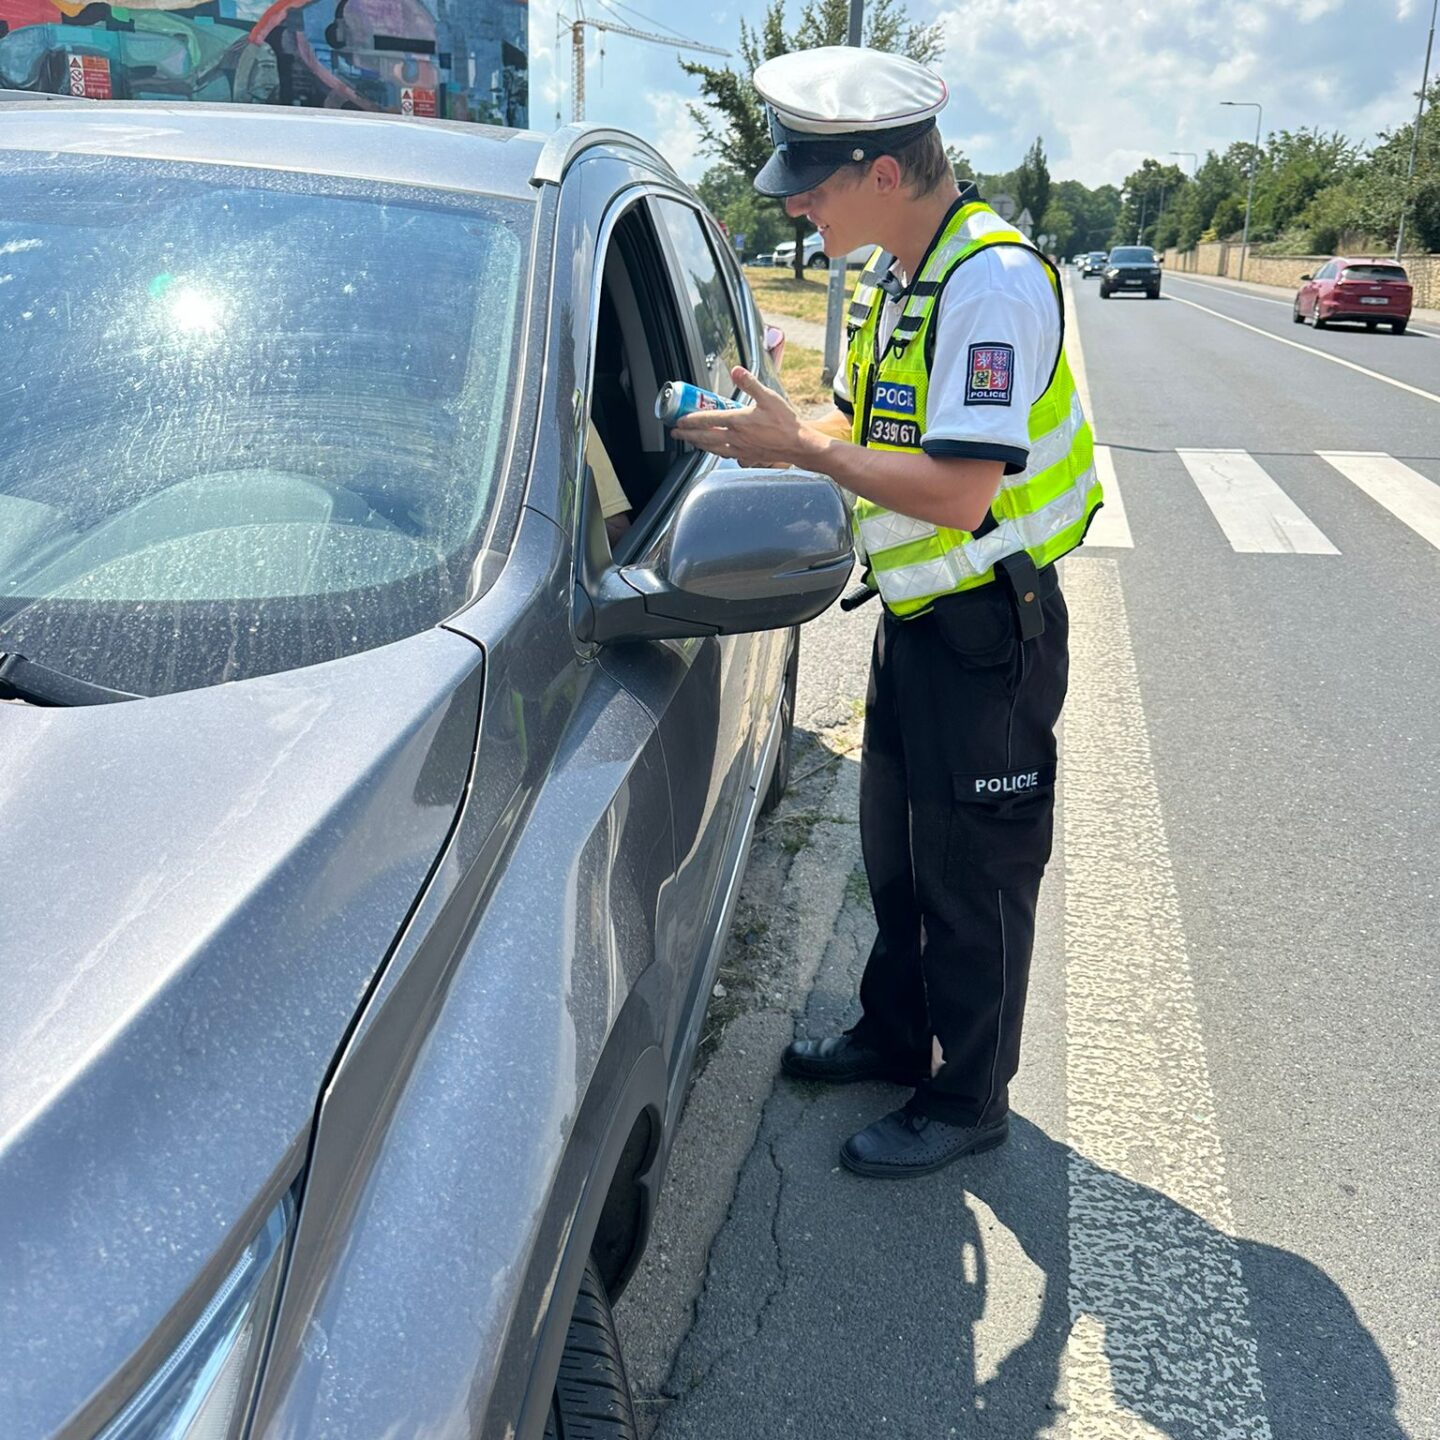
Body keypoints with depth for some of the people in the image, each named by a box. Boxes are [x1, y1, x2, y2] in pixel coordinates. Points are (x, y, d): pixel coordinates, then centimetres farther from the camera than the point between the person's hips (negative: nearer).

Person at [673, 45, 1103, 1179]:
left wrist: (799, 448, -24)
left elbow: (958, 491, -29)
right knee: (895, 849, 21)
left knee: (973, 873, 4)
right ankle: (897, 1033, 41)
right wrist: (780, 433, -2)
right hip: (915, 616, 9)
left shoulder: (992, 280, -22)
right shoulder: (892, 273, 8)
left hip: (986, 627, -9)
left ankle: (971, 1098, 23)